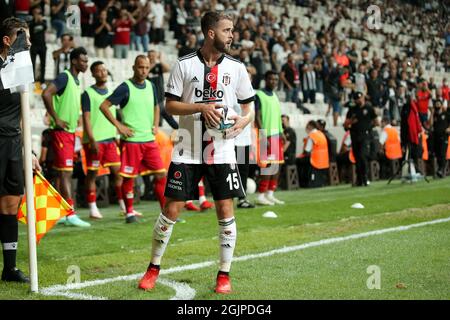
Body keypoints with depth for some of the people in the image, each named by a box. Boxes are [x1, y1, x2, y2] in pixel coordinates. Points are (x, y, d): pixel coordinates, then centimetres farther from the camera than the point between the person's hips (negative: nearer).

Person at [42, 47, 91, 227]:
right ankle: (71, 215, -11)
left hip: (71, 132, 9)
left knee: (65, 173, 11)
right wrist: (56, 119, -21)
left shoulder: (76, 80, 15)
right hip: (61, 132, -9)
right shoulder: (64, 77, -12)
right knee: (65, 172, -10)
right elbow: (46, 94, -25)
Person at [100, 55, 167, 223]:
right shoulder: (125, 87, -7)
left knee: (161, 174, 1)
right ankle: (129, 212, 11)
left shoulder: (151, 86, 11)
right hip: (131, 140, -5)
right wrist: (119, 126, -11)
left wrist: (155, 125, 12)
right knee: (129, 177, -1)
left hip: (149, 140, 5)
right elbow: (104, 106, -9)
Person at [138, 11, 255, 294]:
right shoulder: (184, 65, 0)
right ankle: (154, 269, 17)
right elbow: (170, 105, -1)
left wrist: (244, 120, -12)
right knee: (171, 210, 0)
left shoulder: (237, 68, 6)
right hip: (187, 151, -1)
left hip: (223, 151, 2)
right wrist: (201, 106, -16)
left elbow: (249, 108, 11)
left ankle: (224, 275, 12)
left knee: (226, 211, -1)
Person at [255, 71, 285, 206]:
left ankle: (270, 194, 14)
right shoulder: (259, 95, -7)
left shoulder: (274, 96, 18)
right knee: (268, 166, -11)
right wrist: (263, 136, -18)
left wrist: (281, 132, 15)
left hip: (276, 135, 8)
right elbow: (257, 116, -12)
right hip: (267, 135, -8)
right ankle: (261, 196, -5)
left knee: (277, 166, 7)